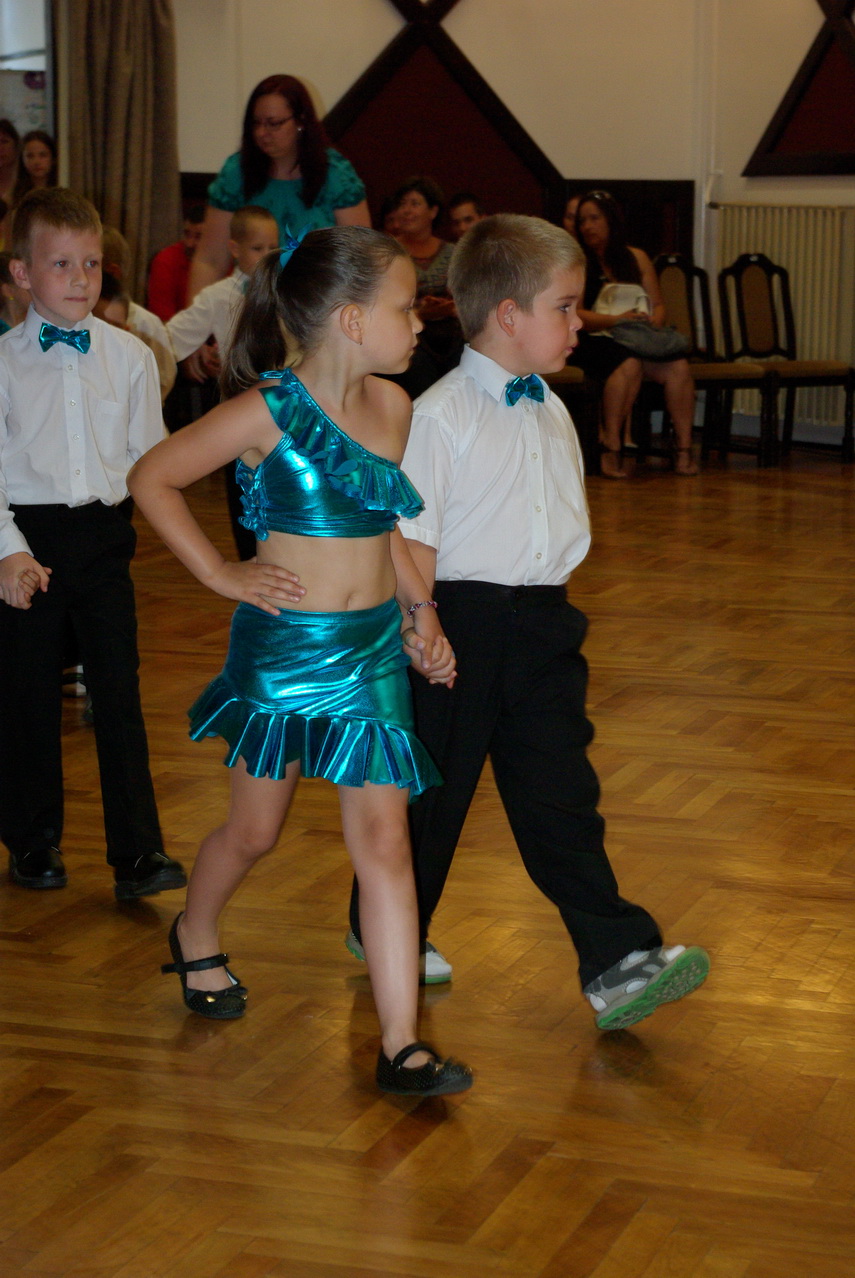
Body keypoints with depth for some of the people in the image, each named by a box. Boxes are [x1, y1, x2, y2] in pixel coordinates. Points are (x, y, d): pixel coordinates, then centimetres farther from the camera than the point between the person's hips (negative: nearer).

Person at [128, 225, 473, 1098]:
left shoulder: (390, 406, 2)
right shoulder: (268, 411, -15)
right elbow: (152, 477, -7)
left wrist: (420, 611, 9)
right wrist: (219, 573, -8)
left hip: (374, 645, 4)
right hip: (284, 643, -4)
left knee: (384, 840, -2)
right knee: (255, 829, 15)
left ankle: (401, 1045, 0)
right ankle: (194, 938, 47)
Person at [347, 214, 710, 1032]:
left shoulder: (552, 414, 11)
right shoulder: (439, 415, -12)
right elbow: (413, 539, -13)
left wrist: (547, 611, 15)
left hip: (542, 624, 6)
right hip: (462, 619, -6)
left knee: (560, 796, 2)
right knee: (430, 789, 9)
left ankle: (617, 963, -1)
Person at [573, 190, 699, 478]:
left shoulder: (636, 258, 20)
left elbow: (658, 305, 16)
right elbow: (574, 314, -6)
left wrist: (653, 323, -7)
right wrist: (615, 320, -20)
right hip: (595, 343, -4)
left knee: (678, 366, -26)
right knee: (629, 364, -37)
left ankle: (683, 448, -24)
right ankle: (612, 450, -35)